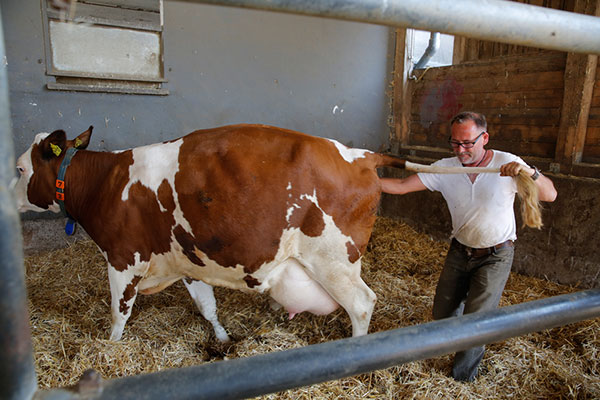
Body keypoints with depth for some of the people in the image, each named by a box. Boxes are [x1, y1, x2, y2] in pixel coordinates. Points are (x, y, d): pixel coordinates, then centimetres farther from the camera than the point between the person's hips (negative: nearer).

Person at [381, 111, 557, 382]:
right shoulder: (445, 169, -11)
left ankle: (463, 373, 23)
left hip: (496, 255, -3)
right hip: (460, 251, 4)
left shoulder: (507, 164, -17)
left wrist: (529, 172, -41)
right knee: (442, 315, 12)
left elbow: (550, 195, -22)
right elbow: (402, 186, -13)